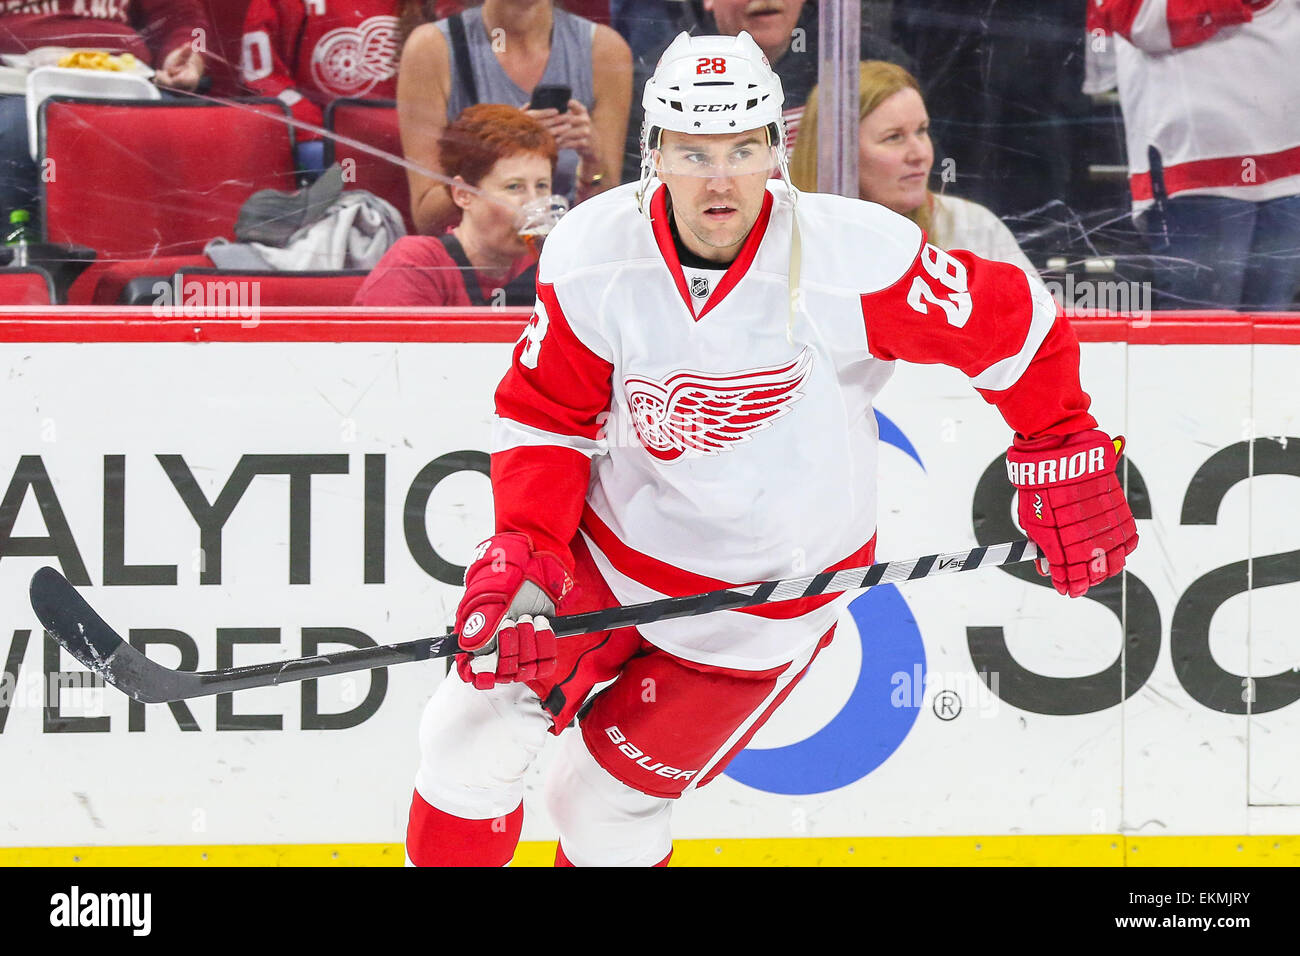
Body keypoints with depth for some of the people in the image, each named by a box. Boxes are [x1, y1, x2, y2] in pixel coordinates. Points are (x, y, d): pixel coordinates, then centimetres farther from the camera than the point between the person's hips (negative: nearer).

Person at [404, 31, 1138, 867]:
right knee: (475, 729, -2)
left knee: (605, 802, 2)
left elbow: (1014, 323, -14)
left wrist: (1063, 457, -8)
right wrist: (523, 548, -17)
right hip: (610, 550, 3)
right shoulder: (591, 257, -17)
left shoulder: (852, 258, -26)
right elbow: (546, 415, -5)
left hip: (769, 599, -3)